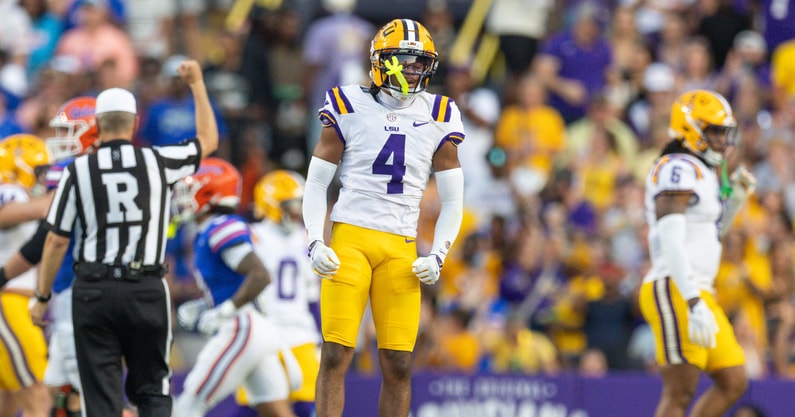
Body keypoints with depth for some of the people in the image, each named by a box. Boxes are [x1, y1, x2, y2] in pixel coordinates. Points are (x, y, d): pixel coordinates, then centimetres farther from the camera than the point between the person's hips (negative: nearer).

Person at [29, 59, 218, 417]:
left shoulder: (78, 171, -2)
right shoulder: (158, 163, -2)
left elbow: (56, 241, 0)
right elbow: (208, 140, 17)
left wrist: (42, 297, 10)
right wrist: (197, 84, 28)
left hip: (93, 290, 0)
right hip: (146, 290, 0)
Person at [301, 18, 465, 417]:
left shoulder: (437, 119, 10)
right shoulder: (349, 108, 3)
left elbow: (453, 201, 15)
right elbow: (316, 183, 8)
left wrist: (437, 257, 3)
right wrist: (315, 244, -3)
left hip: (401, 249, 2)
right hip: (350, 238, -2)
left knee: (398, 365, -1)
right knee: (336, 354, -9)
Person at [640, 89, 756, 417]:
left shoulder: (703, 173, 19)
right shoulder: (678, 169, -11)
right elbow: (671, 243, -21)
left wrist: (736, 196, 17)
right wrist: (695, 304, -28)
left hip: (699, 293, 10)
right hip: (675, 292, -10)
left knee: (733, 383, 9)